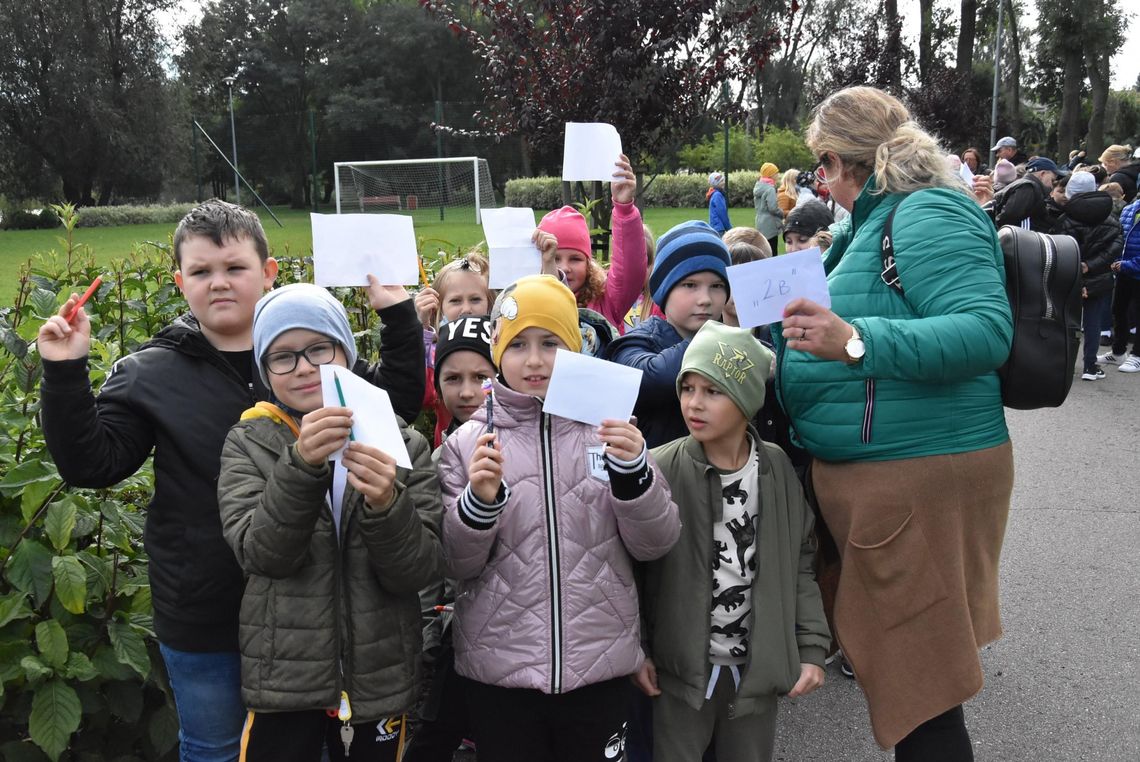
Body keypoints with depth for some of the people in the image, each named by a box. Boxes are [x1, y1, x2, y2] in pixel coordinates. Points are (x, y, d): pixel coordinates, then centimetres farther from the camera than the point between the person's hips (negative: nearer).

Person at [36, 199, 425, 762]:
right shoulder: (150, 374, -4)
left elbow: (399, 405, 3)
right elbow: (91, 462, -6)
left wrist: (398, 317, -7)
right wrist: (65, 376, -16)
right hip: (202, 619, -1)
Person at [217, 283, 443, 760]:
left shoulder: (402, 445, -3)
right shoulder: (249, 442, -3)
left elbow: (420, 571, -9)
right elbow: (260, 554, -16)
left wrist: (386, 505, -27)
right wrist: (301, 465, -30)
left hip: (380, 678, 1)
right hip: (283, 676, -1)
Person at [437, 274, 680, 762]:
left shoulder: (610, 429, 1)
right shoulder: (468, 442, -1)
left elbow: (655, 545, 0)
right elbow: (456, 564, -1)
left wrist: (633, 470, -17)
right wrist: (478, 501, -19)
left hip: (601, 667, 1)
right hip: (500, 671, 0)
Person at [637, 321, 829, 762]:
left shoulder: (778, 469, -4)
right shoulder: (660, 470, -13)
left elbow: (800, 564, 4)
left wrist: (812, 647, 2)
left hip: (758, 666, 3)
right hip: (681, 667, -2)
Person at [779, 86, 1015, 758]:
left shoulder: (929, 216, -13)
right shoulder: (878, 219, 16)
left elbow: (987, 330, -25)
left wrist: (856, 341, -34)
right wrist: (809, 317, 13)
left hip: (918, 473, -10)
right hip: (868, 471, 10)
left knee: (918, 683, 0)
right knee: (895, 658, 21)